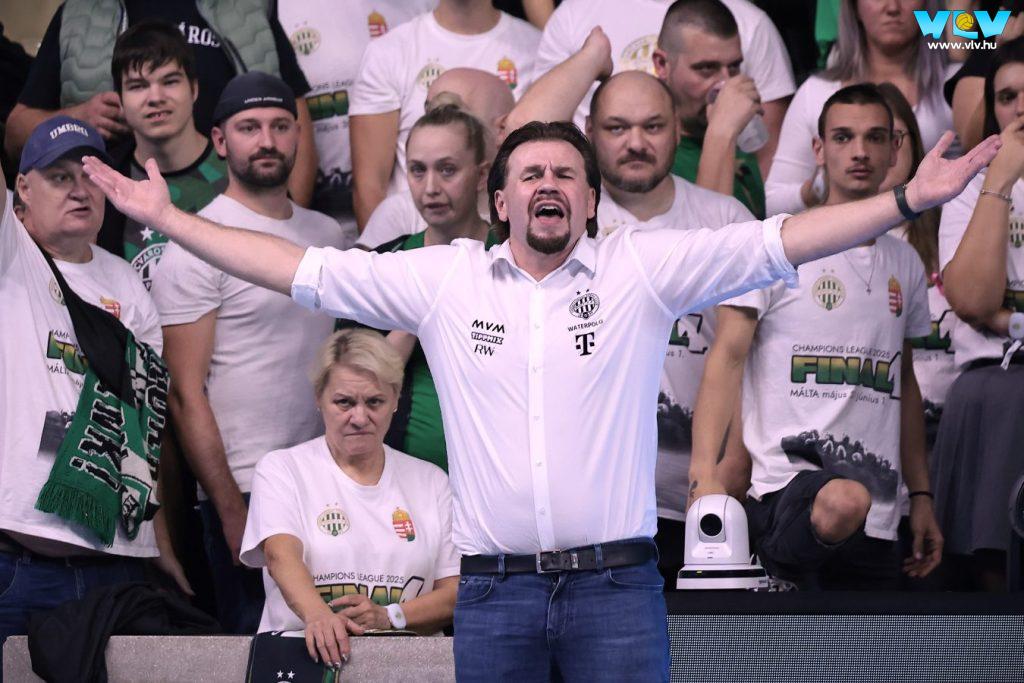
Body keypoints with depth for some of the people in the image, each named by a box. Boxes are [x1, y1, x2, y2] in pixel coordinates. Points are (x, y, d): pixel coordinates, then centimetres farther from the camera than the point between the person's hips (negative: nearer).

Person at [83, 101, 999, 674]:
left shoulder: (643, 270, 4)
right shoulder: (445, 279, 9)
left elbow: (776, 244, -2)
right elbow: (302, 270, 11)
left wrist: (908, 201, -10)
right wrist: (168, 220, 9)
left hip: (615, 584, -1)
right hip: (494, 590, 1)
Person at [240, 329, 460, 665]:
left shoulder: (430, 481, 17)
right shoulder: (280, 470, 9)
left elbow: (457, 590, 10)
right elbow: (280, 555, -11)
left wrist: (389, 617, -9)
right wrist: (318, 616, -31)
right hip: (306, 654, -1)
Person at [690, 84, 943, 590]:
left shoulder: (905, 264, 19)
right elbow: (727, 358, -7)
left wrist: (921, 496, 21)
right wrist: (704, 473, -19)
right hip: (788, 486, -7)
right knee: (842, 502, -40)